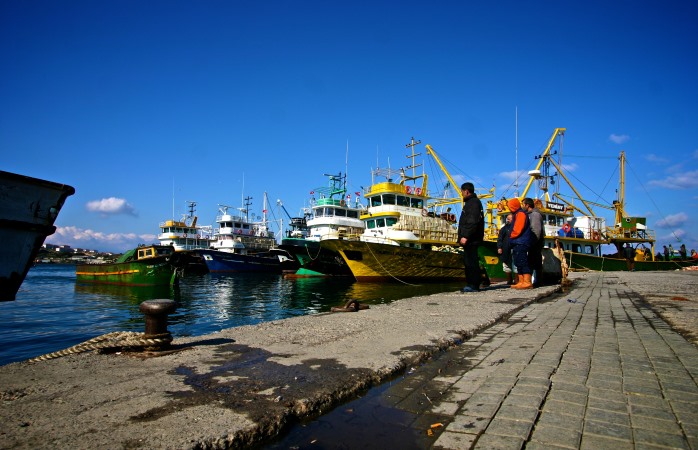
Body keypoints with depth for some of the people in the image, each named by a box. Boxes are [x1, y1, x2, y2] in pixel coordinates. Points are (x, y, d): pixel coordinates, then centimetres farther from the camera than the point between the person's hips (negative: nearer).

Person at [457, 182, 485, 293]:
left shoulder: (473, 203, -10)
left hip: (471, 239, -11)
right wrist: (463, 236, 18)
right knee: (469, 261, 12)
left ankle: (473, 285, -8)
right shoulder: (471, 202, 22)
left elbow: (473, 222, -21)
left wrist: (465, 236, -25)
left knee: (471, 261, -10)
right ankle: (471, 284, 17)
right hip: (470, 239, 11)